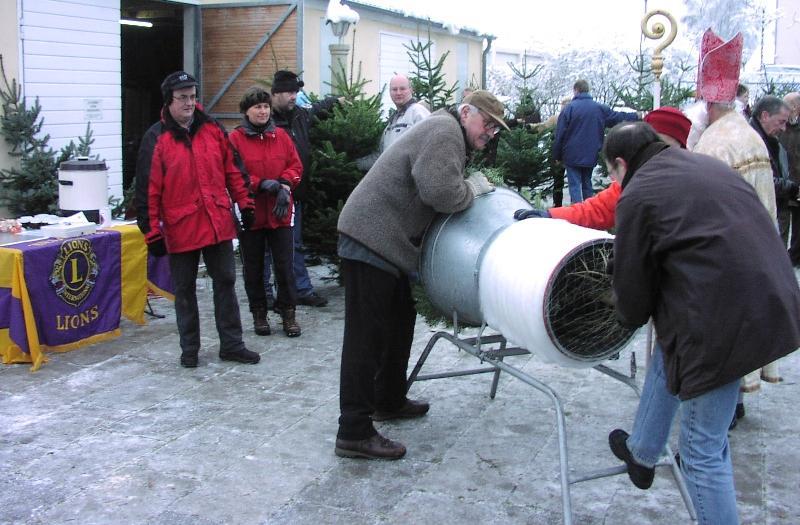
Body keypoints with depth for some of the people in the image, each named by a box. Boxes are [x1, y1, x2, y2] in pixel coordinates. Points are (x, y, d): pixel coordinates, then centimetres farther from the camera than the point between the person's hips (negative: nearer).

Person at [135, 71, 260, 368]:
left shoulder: (213, 130, 4)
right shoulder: (156, 139, -7)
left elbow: (232, 170, 12)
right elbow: (148, 190, -8)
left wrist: (244, 204, 9)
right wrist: (152, 233, -10)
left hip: (219, 223, 3)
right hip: (180, 227, -3)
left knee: (225, 282, 8)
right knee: (185, 289, 10)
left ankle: (231, 344, 19)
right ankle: (189, 349, 23)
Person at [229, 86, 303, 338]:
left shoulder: (281, 136, 7)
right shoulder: (235, 138, -4)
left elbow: (295, 166, 7)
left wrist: (284, 184, -11)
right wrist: (260, 184, -19)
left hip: (279, 212, 2)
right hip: (250, 212, -2)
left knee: (284, 264, 3)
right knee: (253, 267, 9)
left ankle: (288, 313, 13)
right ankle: (259, 313, 22)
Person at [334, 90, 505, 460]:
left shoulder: (452, 137, 22)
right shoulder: (445, 130, -12)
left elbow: (440, 194, 21)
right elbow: (439, 192, -25)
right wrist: (473, 188, -8)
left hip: (391, 241, 11)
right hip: (371, 237, -11)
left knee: (399, 323, 21)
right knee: (368, 335, -10)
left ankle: (389, 401, 35)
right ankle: (354, 432, -6)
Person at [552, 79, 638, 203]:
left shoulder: (569, 108, -8)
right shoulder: (600, 108, 4)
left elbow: (560, 135, -9)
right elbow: (618, 117, 12)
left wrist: (557, 155, -1)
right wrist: (637, 116, 27)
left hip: (572, 156, -4)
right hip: (590, 156, 4)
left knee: (575, 185, -3)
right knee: (587, 185, 16)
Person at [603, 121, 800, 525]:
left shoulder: (638, 195, -6)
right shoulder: (709, 166, 17)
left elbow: (632, 280, 1)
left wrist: (631, 316, 24)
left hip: (723, 321, -9)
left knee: (703, 448, 3)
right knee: (669, 358, 31)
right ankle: (641, 454, 48)